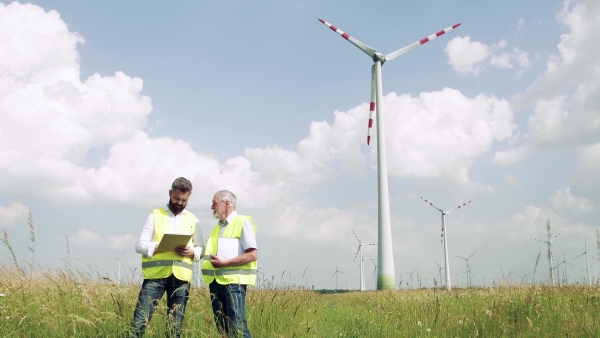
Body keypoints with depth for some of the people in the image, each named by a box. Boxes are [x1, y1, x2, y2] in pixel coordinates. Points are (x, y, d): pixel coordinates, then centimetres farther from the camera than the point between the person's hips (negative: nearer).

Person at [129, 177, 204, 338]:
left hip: (181, 277, 2)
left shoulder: (192, 220, 13)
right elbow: (140, 244, 1)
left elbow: (201, 247, 14)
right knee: (140, 321, -8)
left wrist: (191, 252, -9)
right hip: (155, 274, -2)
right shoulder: (155, 215, 6)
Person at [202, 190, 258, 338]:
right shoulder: (218, 227, 20)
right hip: (216, 281, 8)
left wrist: (225, 263, -17)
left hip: (234, 281, -8)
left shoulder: (242, 222, -5)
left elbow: (253, 255, -14)